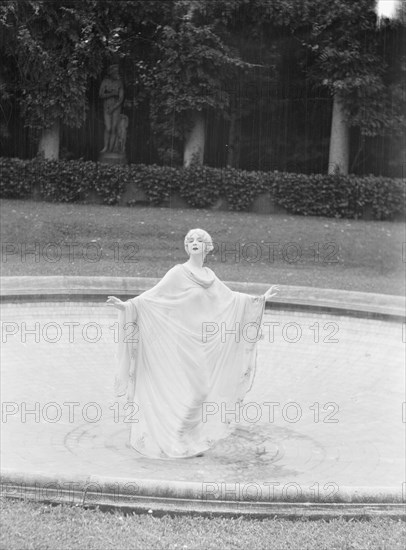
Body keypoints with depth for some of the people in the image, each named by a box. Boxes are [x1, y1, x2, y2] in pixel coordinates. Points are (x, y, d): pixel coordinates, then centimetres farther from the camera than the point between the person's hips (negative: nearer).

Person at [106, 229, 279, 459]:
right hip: (183, 340, -6)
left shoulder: (210, 276, 9)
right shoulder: (178, 273, -9)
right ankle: (178, 441, 6)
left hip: (204, 342, 6)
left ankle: (191, 439, 21)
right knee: (189, 390, -7)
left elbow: (231, 297, 21)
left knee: (201, 389, 9)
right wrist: (125, 305, -25)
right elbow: (152, 296, -12)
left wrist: (263, 297, 23)